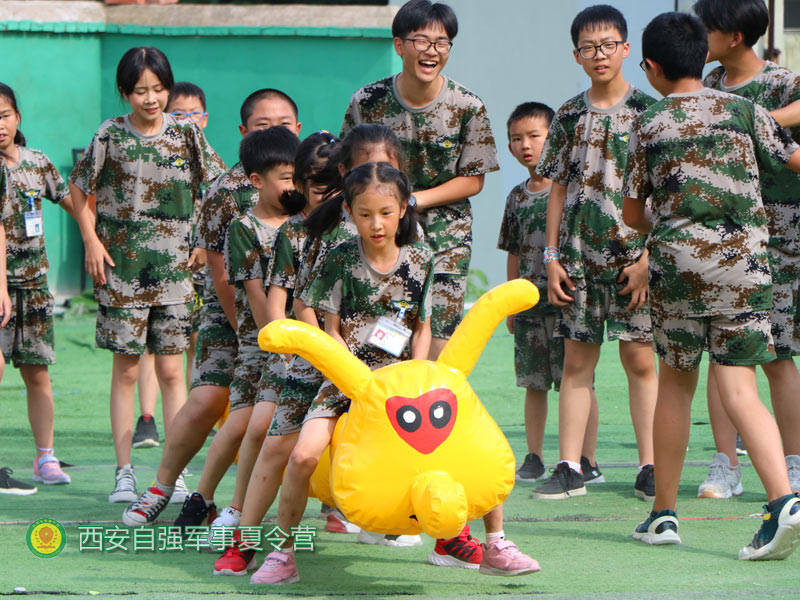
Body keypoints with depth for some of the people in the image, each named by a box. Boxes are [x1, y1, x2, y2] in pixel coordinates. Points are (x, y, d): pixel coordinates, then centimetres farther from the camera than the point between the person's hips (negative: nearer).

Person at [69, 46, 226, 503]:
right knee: (126, 370, 2)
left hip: (174, 267, 1)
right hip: (121, 269, -1)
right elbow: (79, 188, 9)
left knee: (172, 371, 1)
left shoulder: (186, 134, 1)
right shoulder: (111, 136, -2)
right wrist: (91, 241, 1)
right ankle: (124, 473, 7)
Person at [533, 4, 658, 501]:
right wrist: (552, 256, 7)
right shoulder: (569, 116, 9)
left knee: (640, 358, -4)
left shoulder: (647, 111, -1)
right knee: (577, 359, 4)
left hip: (633, 253, -3)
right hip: (579, 255, 3)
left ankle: (650, 467, 1)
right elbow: (559, 188, 13)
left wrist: (647, 257, -10)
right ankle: (569, 468, 7)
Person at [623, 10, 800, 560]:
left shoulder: (648, 126, 6)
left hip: (677, 261, 0)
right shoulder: (745, 111, 6)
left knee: (676, 381, 15)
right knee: (739, 389, -2)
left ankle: (664, 513, 20)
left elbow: (633, 214, 12)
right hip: (744, 260, 0)